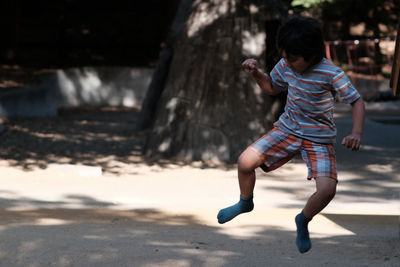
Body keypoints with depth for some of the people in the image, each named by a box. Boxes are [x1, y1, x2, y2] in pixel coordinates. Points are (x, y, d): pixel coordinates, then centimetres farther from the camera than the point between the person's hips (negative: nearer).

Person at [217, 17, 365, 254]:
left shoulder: (332, 74, -22)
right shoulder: (286, 65, -7)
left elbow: (357, 101, -15)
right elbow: (272, 87, 13)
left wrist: (357, 133, -30)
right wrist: (256, 73, -7)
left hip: (319, 139, -4)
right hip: (288, 129, 4)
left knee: (327, 189, -23)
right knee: (245, 162, -13)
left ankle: (303, 221, 11)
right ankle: (245, 202, 21)